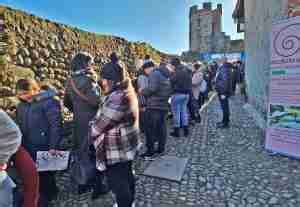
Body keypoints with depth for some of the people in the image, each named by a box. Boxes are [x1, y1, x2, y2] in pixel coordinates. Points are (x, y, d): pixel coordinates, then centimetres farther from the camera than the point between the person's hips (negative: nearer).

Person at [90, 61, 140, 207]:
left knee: (118, 184, 10)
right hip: (127, 145, 10)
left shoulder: (117, 98, -30)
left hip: (116, 151, -10)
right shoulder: (127, 92, 3)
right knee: (127, 176, 27)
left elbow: (99, 125, -21)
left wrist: (92, 134, -1)